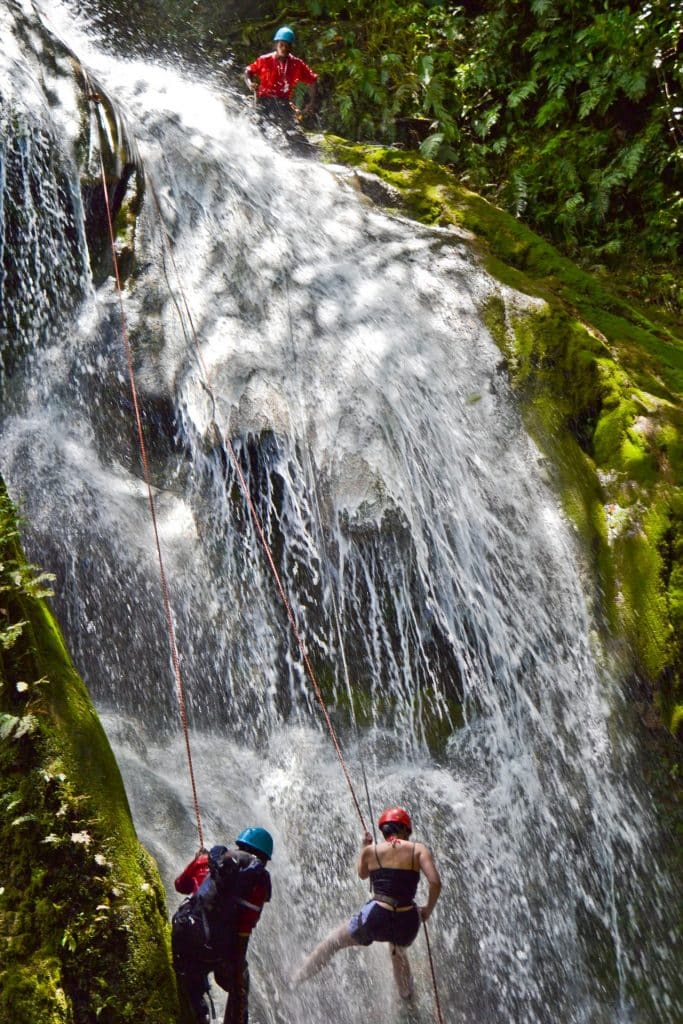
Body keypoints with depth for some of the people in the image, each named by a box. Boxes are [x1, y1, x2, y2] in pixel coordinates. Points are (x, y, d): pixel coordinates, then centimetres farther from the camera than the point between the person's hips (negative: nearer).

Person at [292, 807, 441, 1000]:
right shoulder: (418, 849, -2)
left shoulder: (371, 851, 2)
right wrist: (427, 910, 3)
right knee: (398, 952, 40)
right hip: (406, 923, 1)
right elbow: (435, 883, -12)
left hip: (376, 918, -1)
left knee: (331, 942, 27)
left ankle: (297, 980, 38)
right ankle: (407, 996, 56)